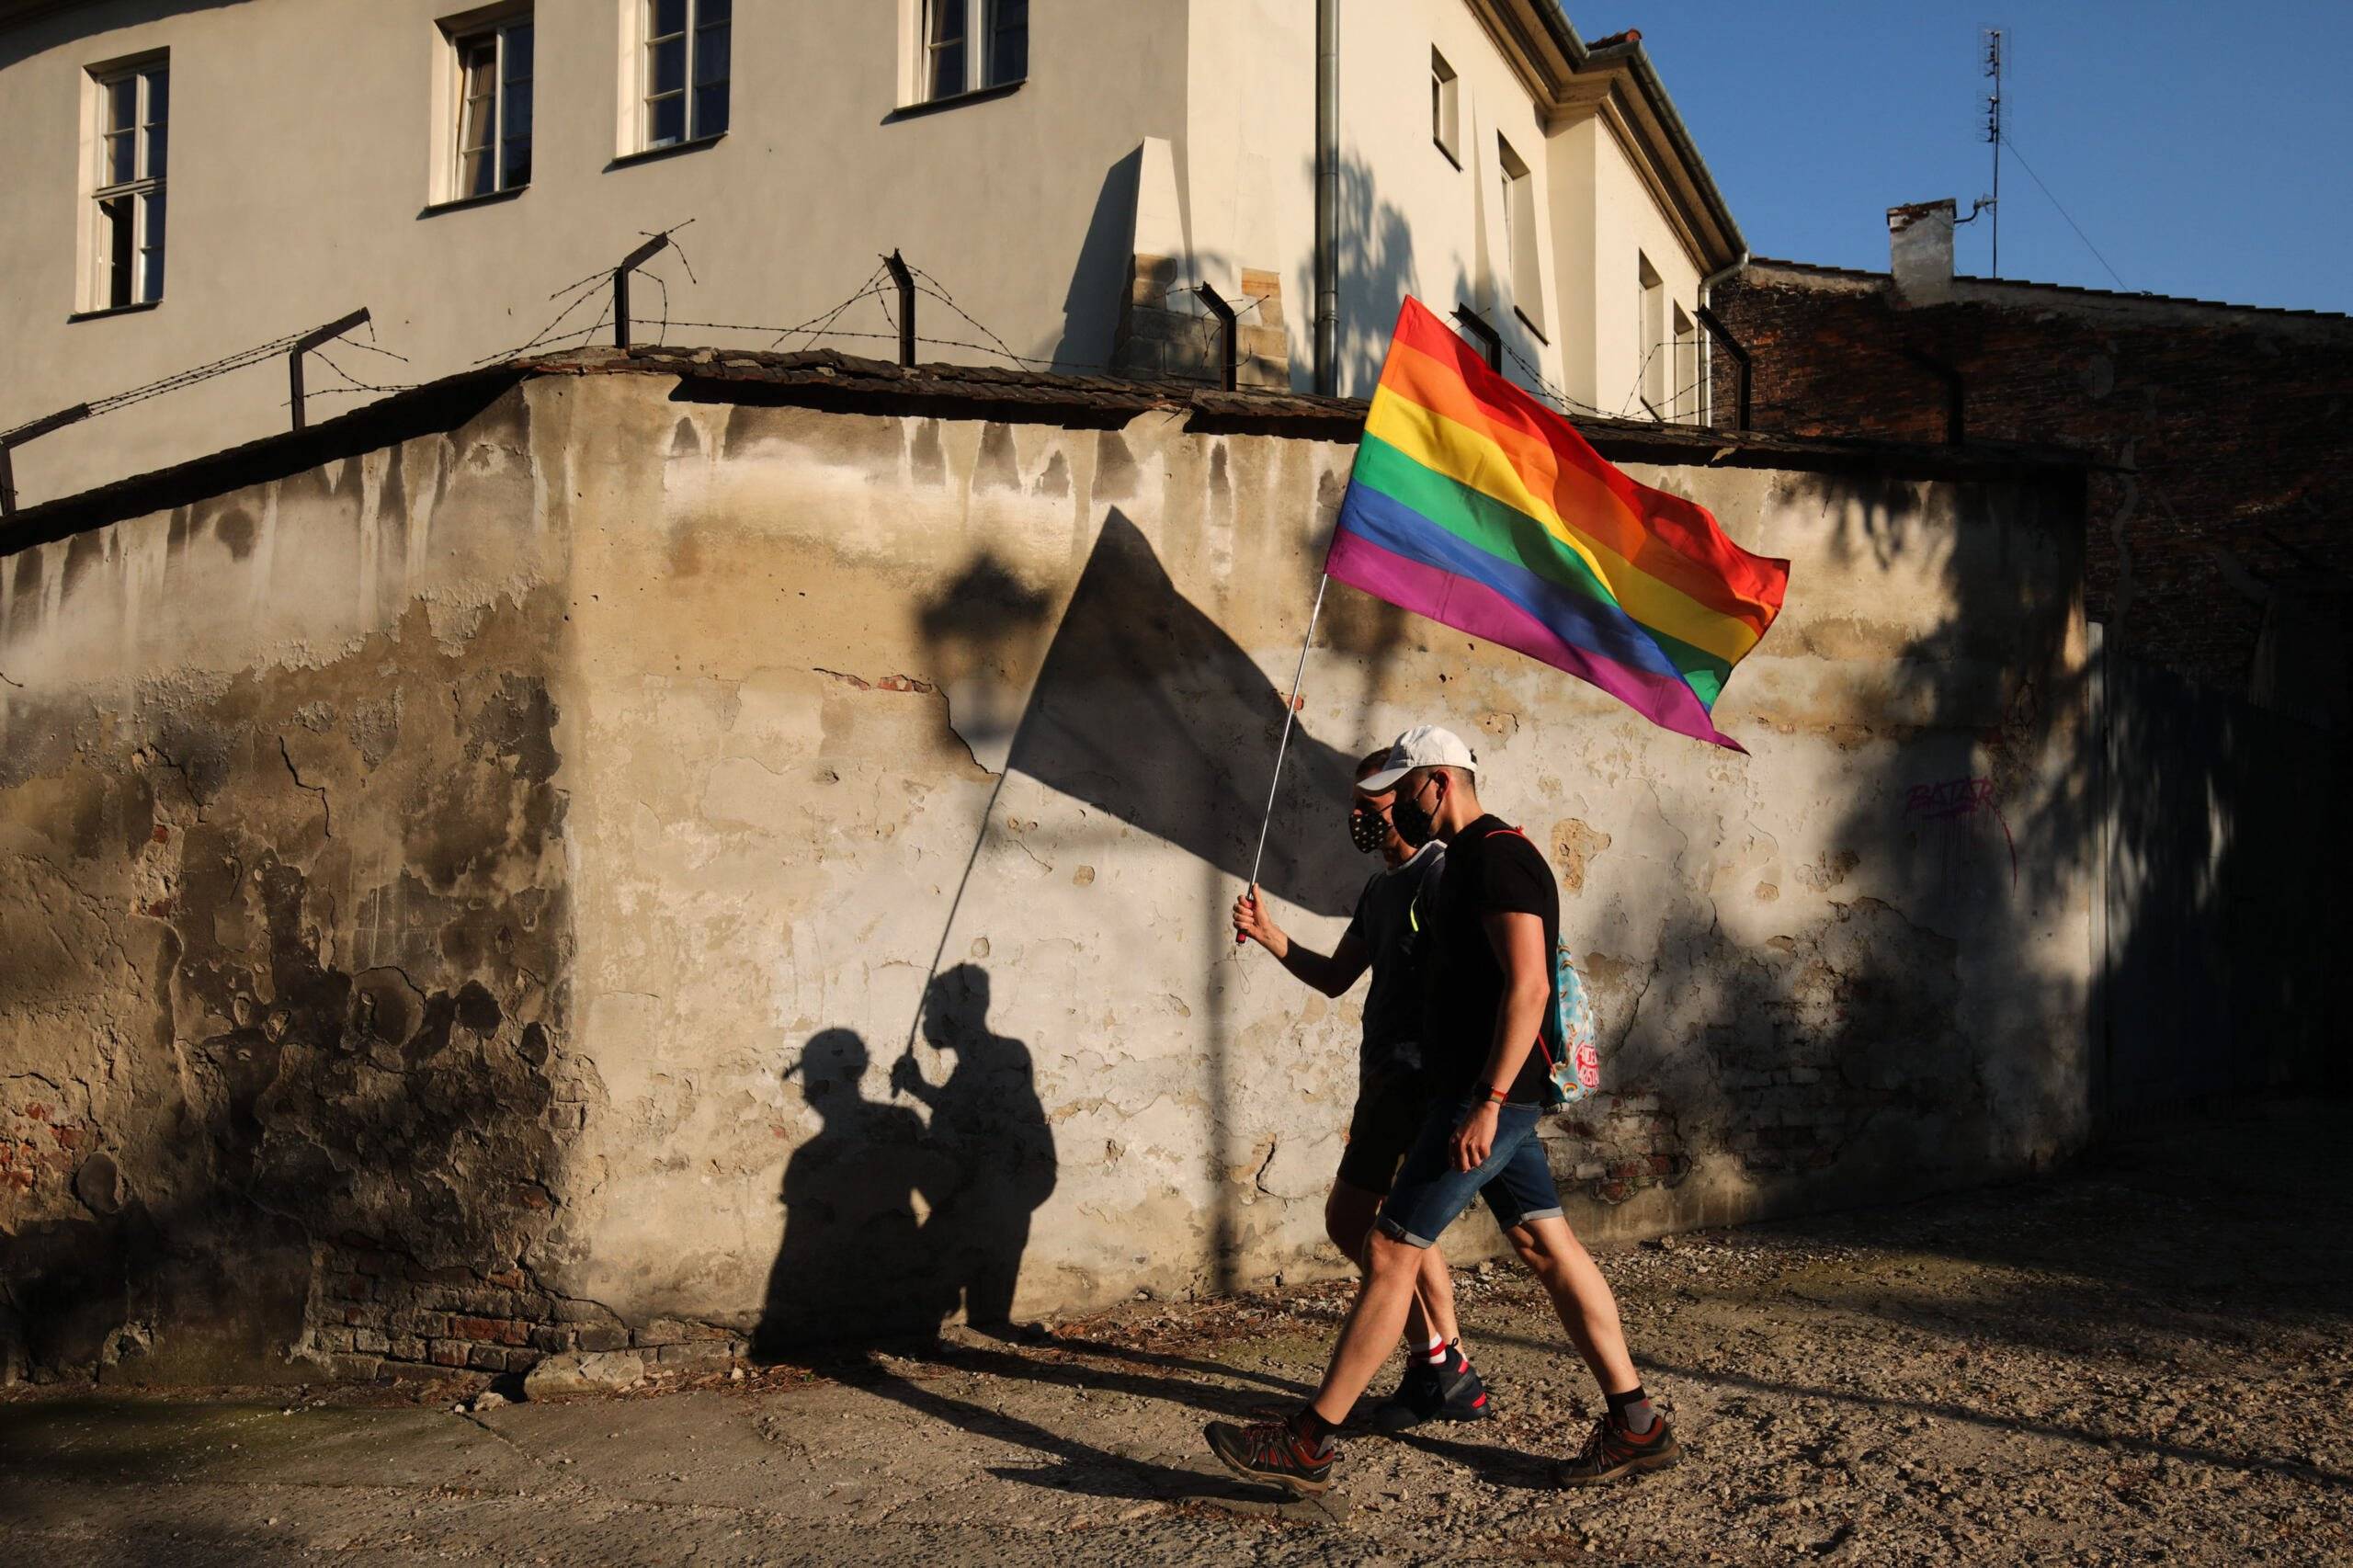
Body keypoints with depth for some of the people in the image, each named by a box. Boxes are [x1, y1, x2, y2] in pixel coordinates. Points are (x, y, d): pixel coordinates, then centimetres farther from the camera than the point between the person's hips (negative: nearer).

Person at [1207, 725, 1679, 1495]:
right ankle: (1635, 1425, 18)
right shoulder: (1469, 859, 17)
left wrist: (1485, 1103, -27)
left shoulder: (1498, 857, -15)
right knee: (1549, 1250, 12)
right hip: (1482, 1092, 11)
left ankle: (1310, 1443, 0)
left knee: (1390, 1253, -7)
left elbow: (1527, 985, -23)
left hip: (1490, 1094, -10)